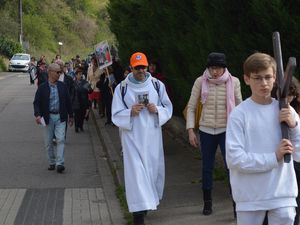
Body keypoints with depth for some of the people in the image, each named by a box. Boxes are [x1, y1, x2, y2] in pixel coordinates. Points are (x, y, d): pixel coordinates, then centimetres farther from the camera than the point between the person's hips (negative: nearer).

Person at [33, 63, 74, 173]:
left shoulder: (62, 86, 4)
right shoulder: (42, 88, -4)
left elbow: (68, 101, 11)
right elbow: (36, 102, -5)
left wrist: (70, 115, 13)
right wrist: (37, 115, -20)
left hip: (60, 117, 1)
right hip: (48, 117, 0)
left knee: (60, 139, -11)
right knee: (48, 142, 8)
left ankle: (60, 163, -12)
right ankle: (52, 163, 21)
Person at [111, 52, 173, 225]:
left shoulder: (157, 85, 4)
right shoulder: (122, 88, -1)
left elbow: (168, 108, 9)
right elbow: (116, 115, 0)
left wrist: (157, 110, -11)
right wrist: (130, 112, -18)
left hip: (152, 135, 3)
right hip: (132, 136, -2)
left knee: (154, 168, 9)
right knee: (136, 172, -8)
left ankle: (151, 201, 33)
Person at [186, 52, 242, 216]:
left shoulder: (233, 82, -4)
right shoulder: (200, 81, -4)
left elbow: (239, 106, 6)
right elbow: (191, 107, 2)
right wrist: (190, 130, -4)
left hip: (226, 130, -1)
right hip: (206, 130, 1)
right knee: (207, 167, 9)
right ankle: (207, 203, 24)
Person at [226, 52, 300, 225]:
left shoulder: (286, 111, 3)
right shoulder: (239, 114, -8)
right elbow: (234, 159, -15)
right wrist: (274, 157, -16)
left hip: (283, 194, 3)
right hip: (250, 197, -3)